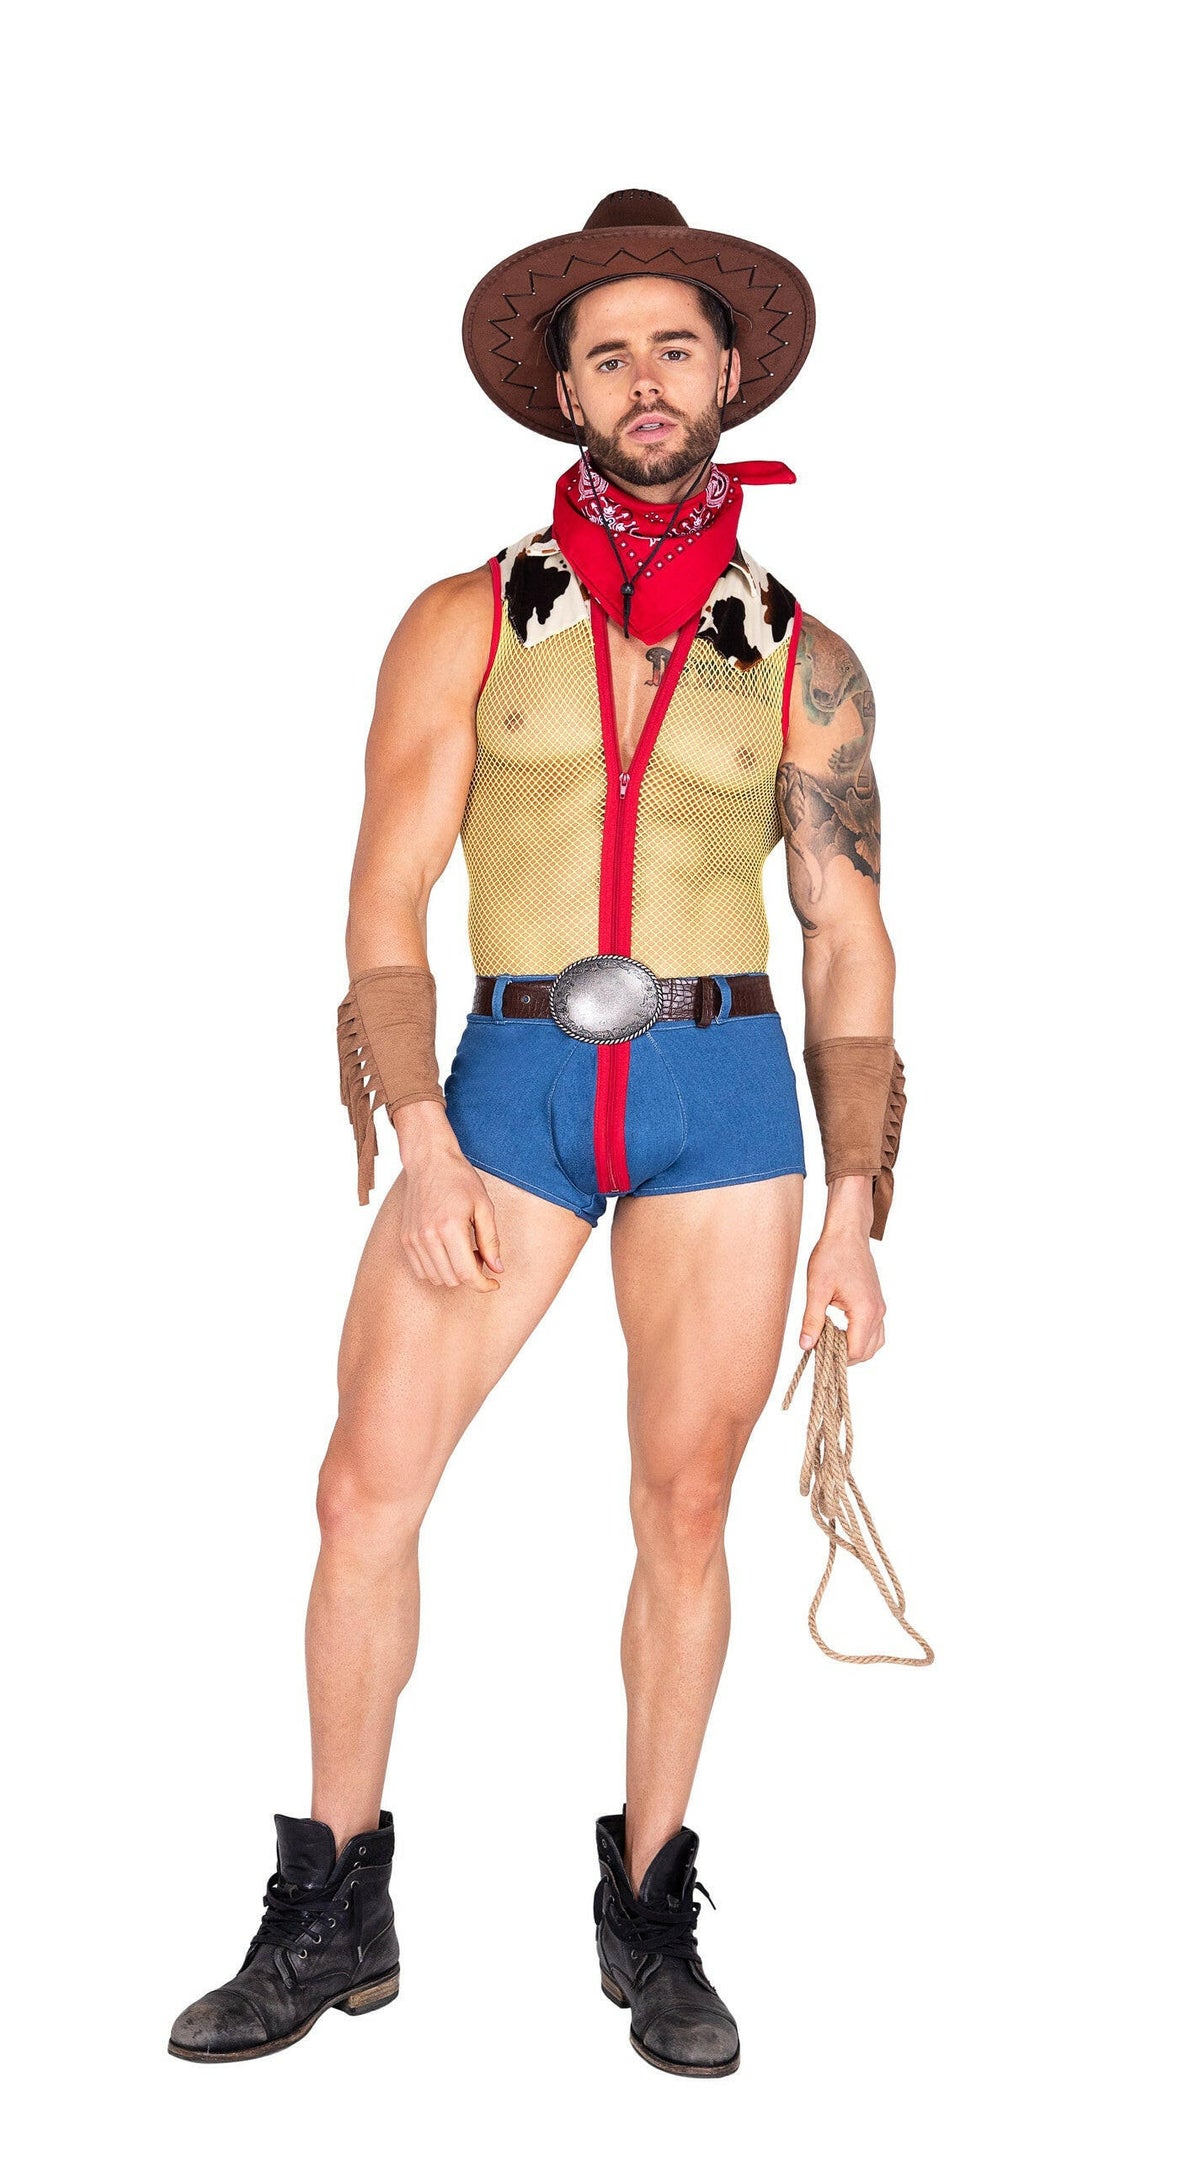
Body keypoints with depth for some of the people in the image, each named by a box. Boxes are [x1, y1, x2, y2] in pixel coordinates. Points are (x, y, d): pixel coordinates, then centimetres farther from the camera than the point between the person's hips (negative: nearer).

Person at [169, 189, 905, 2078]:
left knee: (684, 1508, 3)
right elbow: (386, 907, 1)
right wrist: (420, 1145, -11)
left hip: (723, 1089, 0)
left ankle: (650, 1914, 20)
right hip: (508, 1080, 0)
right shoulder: (467, 626, 7)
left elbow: (852, 948, 9)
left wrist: (857, 1205, 2)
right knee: (367, 1485, -5)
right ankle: (336, 1917, 11)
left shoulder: (800, 661, 9)